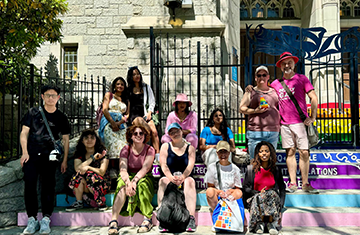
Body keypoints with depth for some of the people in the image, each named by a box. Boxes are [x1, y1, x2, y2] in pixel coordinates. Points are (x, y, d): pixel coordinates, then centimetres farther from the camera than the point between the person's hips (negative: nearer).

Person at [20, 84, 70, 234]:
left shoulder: (61, 118, 10)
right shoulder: (33, 112, 7)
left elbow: (65, 139, 12)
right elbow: (24, 133, 6)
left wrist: (65, 160, 7)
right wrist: (25, 153, -6)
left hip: (49, 157, 0)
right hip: (31, 155, 0)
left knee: (48, 186, -6)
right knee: (30, 185, -8)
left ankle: (46, 220, -5)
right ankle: (32, 220, -3)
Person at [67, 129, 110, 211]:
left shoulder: (102, 153, -6)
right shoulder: (79, 153, 2)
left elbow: (102, 172, -15)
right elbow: (77, 168, -17)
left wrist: (88, 168, -21)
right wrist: (92, 158, -20)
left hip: (101, 184, -3)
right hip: (85, 186, 3)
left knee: (90, 175, -32)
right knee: (79, 175, -26)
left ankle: (100, 202, -15)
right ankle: (79, 202, -11)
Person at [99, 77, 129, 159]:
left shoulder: (126, 100, 24)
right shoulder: (109, 95, 17)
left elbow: (127, 114, 11)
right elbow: (104, 110, 2)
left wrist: (118, 123, -10)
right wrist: (113, 123, -12)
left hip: (121, 124, 3)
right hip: (108, 122, -3)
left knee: (124, 145, -16)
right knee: (114, 145, -23)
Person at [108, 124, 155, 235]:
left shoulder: (150, 150, 0)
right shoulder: (126, 150, 2)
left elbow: (145, 168, -16)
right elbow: (123, 170, -12)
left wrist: (134, 181, -34)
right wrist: (128, 183, -33)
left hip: (144, 178, -1)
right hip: (128, 177, 1)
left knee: (141, 184, -36)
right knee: (122, 187, -33)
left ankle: (147, 219, -32)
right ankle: (114, 220, -40)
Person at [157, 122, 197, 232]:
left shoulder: (190, 148, 12)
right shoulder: (165, 146, 12)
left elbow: (190, 165, -3)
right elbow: (163, 165, -2)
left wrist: (182, 177, -23)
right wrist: (171, 177, -22)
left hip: (184, 179, 0)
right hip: (169, 178, 0)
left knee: (190, 181, -33)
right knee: (163, 181, -33)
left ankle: (191, 218, -43)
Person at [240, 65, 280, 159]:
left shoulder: (274, 91, 18)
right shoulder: (251, 92, 9)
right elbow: (242, 108, 3)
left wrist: (280, 125, 12)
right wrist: (255, 111, -13)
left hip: (273, 132, 4)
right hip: (256, 132, -3)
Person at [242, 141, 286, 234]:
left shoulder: (276, 170, 9)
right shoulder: (251, 169, 4)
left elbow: (282, 190, 9)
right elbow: (245, 188, 3)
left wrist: (280, 205, -6)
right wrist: (258, 193, -15)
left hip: (273, 199, 1)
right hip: (255, 199, -1)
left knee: (272, 193, -33)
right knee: (260, 197, -35)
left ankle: (272, 224, -28)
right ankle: (259, 223, -25)